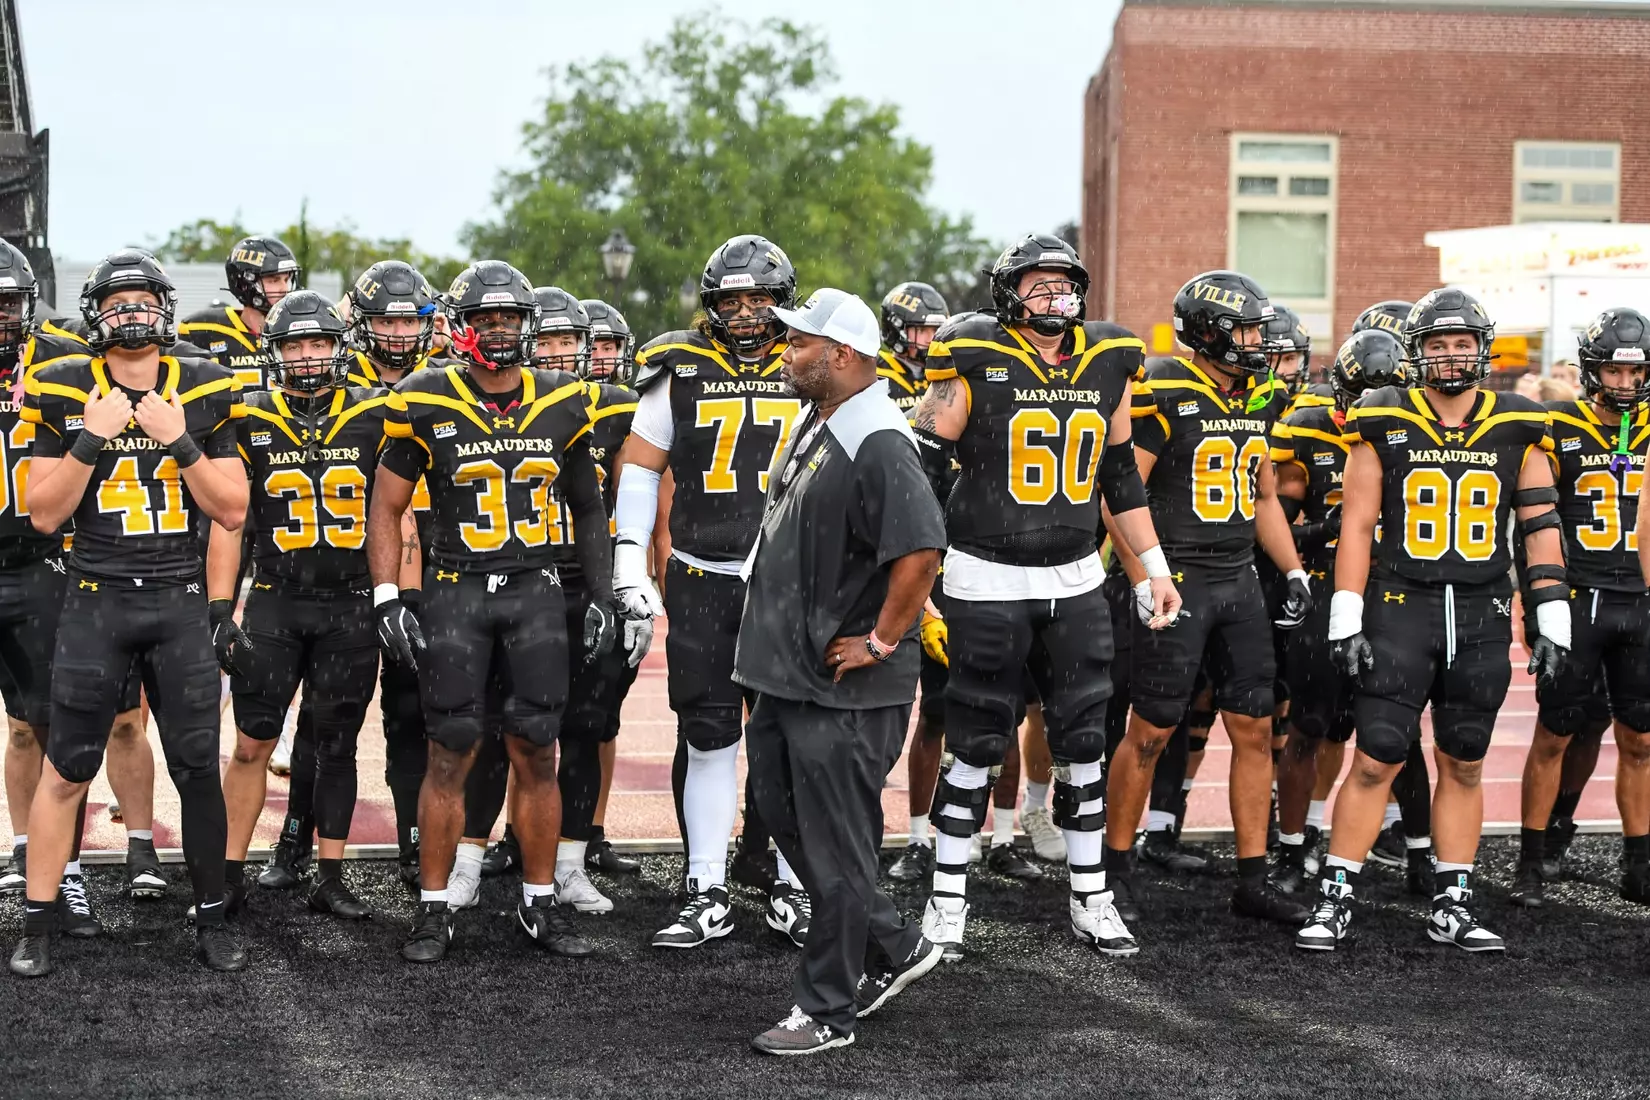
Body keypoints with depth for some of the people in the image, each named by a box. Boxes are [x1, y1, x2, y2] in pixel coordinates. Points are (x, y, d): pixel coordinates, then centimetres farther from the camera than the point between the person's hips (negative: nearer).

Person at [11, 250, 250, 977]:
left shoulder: (204, 394, 3)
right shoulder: (64, 393, -1)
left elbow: (233, 513, 1)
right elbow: (44, 514, -3)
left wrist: (179, 442, -11)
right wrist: (92, 438, -14)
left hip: (180, 601, 1)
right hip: (97, 600, -1)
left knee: (197, 768, 5)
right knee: (66, 771, 1)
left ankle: (212, 918, 17)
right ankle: (36, 924, 10)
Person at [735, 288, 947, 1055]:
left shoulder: (875, 444, -20)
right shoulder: (815, 427, 12)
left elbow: (921, 549, -30)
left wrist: (880, 642, -21)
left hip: (844, 687, -10)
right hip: (787, 675, 10)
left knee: (835, 848, 0)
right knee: (783, 811, 18)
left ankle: (828, 1011, 12)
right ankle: (894, 948, 31)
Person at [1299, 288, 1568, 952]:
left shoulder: (1517, 430, 5)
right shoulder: (1383, 423, 1)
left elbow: (1541, 527, 7)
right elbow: (1357, 526, 1)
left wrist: (1553, 621, 2)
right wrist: (1346, 621, -4)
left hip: (1483, 618, 2)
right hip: (1399, 608, -2)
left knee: (1463, 767, 9)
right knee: (1375, 762, -5)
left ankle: (1452, 908, 18)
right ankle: (1333, 903, 2)